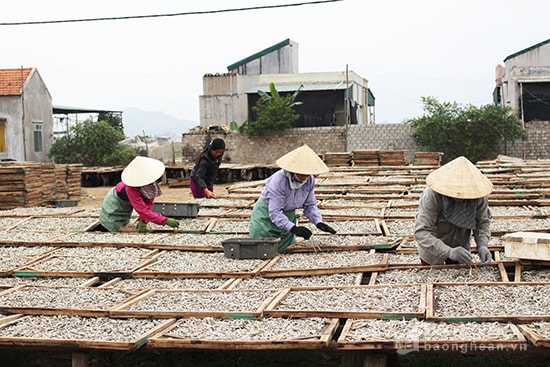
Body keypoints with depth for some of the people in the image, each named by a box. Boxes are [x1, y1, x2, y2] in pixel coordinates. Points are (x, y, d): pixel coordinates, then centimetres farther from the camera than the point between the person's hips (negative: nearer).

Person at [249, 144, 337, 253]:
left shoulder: (310, 180, -14)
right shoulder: (279, 180, -33)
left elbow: (310, 205, -1)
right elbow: (274, 212, -33)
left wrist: (318, 222, -18)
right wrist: (293, 228, -42)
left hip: (288, 214, 5)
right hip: (267, 213, -5)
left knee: (285, 248, 5)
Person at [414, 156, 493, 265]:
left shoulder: (478, 192, -24)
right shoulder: (432, 195, -36)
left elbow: (483, 221, -9)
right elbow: (421, 232, -40)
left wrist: (482, 245, -28)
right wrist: (449, 252, -51)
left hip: (461, 246, 3)